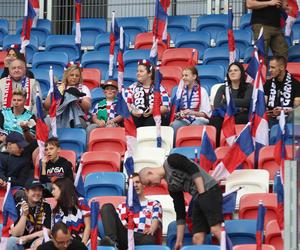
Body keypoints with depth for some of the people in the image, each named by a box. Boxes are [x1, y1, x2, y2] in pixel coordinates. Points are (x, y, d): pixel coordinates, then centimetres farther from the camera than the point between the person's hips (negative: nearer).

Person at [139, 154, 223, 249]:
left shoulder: (171, 160, -2)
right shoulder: (171, 186, 18)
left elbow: (195, 170, -12)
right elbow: (180, 213, 19)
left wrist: (202, 193, -16)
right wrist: (179, 240, 17)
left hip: (209, 190, -8)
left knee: (215, 229, -21)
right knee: (197, 237, -2)